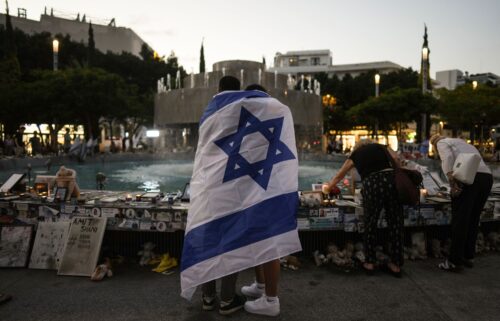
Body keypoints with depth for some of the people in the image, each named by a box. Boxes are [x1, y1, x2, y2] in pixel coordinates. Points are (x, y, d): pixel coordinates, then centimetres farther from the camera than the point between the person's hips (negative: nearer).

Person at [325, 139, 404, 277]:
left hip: (371, 183, -1)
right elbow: (397, 160, 6)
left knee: (370, 224, 16)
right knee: (395, 223, 13)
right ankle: (396, 264, 24)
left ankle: (370, 263, 26)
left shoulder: (354, 155, 27)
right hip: (391, 179, 1)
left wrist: (330, 186, 57)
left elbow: (338, 177, 39)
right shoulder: (382, 147, 28)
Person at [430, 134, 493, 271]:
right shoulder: (464, 143, 36)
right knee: (473, 219, 16)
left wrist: (451, 177, -18)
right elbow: (476, 162, 25)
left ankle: (455, 261, -1)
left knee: (459, 220, -4)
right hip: (487, 177, 8)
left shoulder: (442, 142, 13)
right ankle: (469, 257, 24)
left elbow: (447, 157, -9)